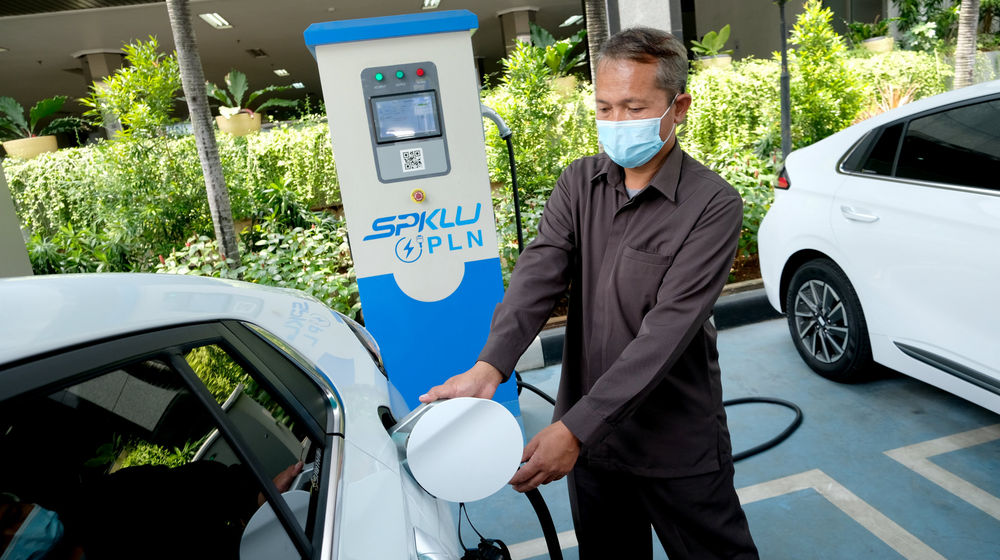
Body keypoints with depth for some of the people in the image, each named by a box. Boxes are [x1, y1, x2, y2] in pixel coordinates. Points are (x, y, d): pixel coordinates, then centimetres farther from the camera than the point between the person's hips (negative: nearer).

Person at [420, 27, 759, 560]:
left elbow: (666, 331, -25)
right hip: (587, 433, 5)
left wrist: (576, 428, -30)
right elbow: (537, 274, -14)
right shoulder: (579, 184, -1)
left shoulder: (712, 205, -17)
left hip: (677, 445, -4)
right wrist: (490, 365, -31)